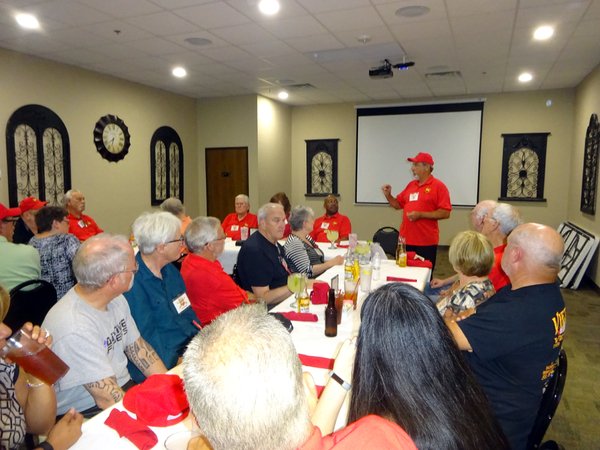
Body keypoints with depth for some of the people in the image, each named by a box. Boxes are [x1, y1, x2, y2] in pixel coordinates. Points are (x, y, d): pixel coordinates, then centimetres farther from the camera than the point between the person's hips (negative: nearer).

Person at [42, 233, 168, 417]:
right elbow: (107, 399, -24)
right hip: (86, 414, -7)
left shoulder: (116, 299, -1)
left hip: (123, 386, 8)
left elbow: (138, 348, 8)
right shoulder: (75, 328, -27)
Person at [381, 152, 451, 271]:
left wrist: (420, 215, -17)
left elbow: (445, 213, -13)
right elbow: (398, 204, 21)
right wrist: (388, 195, 3)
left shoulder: (438, 186, -6)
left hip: (426, 243, -6)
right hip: (406, 240, 6)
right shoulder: (411, 185, 15)